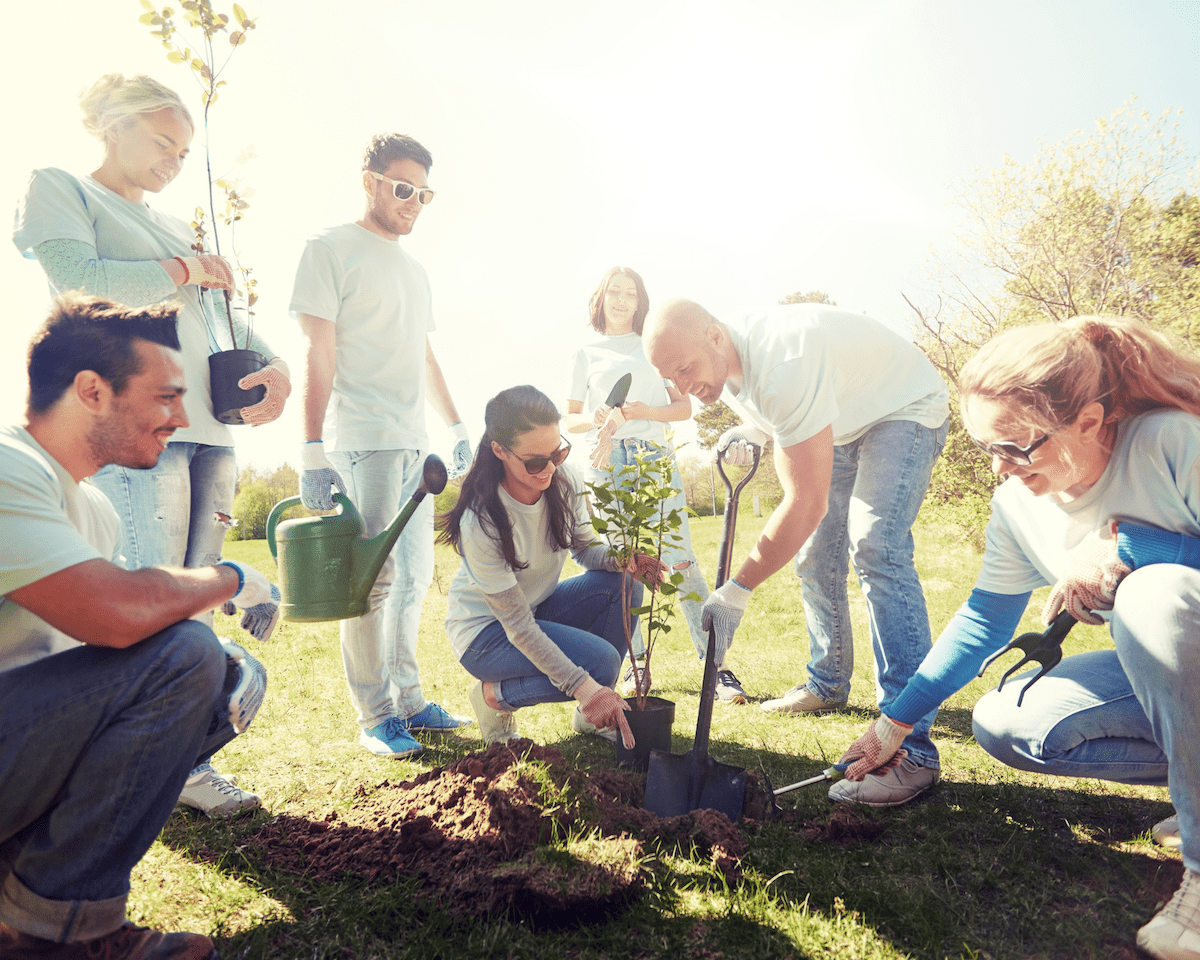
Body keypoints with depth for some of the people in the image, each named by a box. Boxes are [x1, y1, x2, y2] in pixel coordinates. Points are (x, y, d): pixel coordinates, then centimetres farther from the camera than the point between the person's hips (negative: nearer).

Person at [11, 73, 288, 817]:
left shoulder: (174, 226, 27)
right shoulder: (58, 189, 9)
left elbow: (224, 313, 21)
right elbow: (80, 281, -9)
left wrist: (274, 365, 1)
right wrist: (182, 270, 2)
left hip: (209, 425, 7)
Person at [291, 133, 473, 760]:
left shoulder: (413, 269, 22)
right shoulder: (332, 248, -1)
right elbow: (318, 355, -9)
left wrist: (456, 425, 22)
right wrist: (313, 450, -16)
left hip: (413, 443, 8)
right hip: (362, 440, -8)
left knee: (414, 577, 10)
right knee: (373, 578, -6)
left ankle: (407, 701, 20)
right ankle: (374, 716, 6)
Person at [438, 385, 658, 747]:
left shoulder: (564, 483, -14)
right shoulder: (481, 522, -31)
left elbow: (584, 547, 0)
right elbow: (517, 625, -28)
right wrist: (583, 687, -34)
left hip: (539, 607, 6)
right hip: (486, 630, -6)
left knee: (623, 586, -19)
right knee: (601, 662, -26)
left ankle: (594, 714, -1)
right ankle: (495, 694, 0)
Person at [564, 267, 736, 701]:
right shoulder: (586, 354, 16)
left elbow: (684, 406, 11)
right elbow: (569, 420, 14)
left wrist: (642, 411, -7)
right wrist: (596, 420, -8)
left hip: (655, 457, -1)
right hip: (606, 464, 1)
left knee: (681, 562, -9)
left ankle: (716, 663, -6)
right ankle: (636, 662, 12)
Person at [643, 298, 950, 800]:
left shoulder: (783, 362, -39)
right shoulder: (729, 362, -10)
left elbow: (807, 503, -40)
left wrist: (737, 589, -37)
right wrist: (750, 430, -8)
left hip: (905, 410, -9)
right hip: (842, 422, 9)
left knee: (875, 548, -27)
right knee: (814, 556, 8)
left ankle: (911, 744, -26)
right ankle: (828, 683, 29)